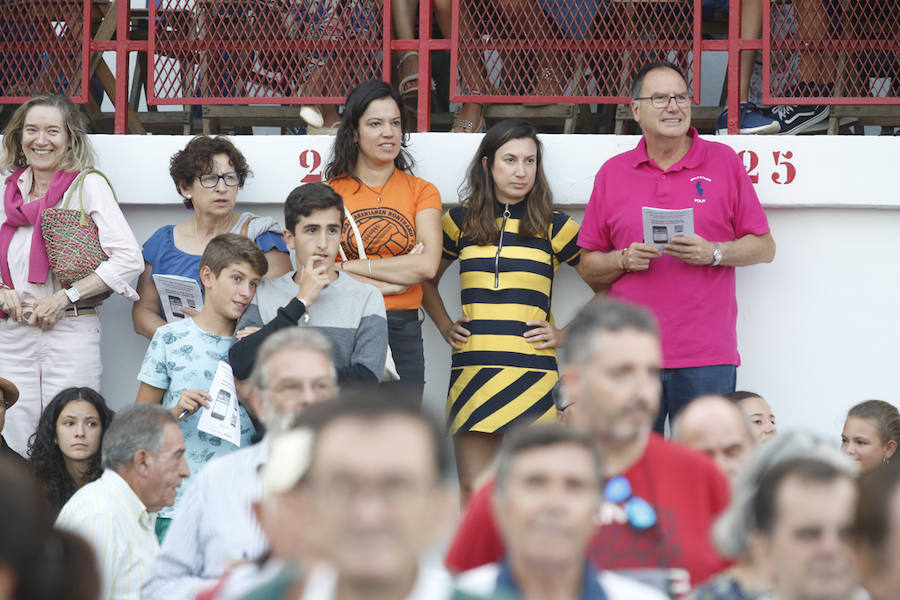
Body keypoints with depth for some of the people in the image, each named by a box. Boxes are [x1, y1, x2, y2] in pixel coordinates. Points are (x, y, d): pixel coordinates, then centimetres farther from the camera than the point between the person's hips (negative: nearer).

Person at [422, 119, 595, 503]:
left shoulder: (554, 227, 6)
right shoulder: (461, 222, 11)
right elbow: (427, 280, 27)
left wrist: (565, 334, 4)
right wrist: (445, 327, 14)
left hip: (532, 369, -2)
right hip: (472, 367, 2)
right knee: (474, 490, -1)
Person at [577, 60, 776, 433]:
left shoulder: (724, 162, 7)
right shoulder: (612, 173, 11)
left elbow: (764, 247, 7)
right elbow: (590, 265, 15)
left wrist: (713, 253, -10)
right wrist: (624, 260, -6)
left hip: (706, 357, -1)